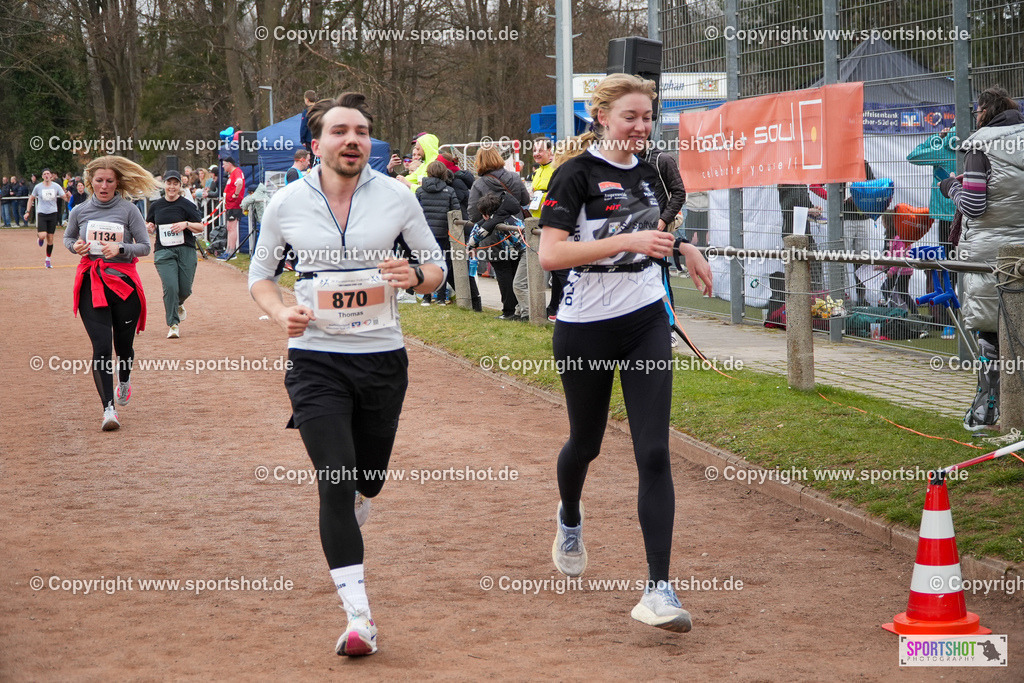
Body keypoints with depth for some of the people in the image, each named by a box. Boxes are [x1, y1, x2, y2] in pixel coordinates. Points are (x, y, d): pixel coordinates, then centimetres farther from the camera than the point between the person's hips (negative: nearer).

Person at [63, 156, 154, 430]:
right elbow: (67, 237, 21)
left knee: (124, 345, 10)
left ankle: (124, 379, 45)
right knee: (101, 347, -10)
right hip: (91, 284, 0)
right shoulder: (80, 211, 4)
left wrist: (120, 248, -18)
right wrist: (76, 246, -2)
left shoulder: (128, 210, -2)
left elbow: (145, 246, 0)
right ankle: (108, 408, -8)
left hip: (124, 283, 0)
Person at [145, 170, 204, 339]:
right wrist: (149, 228, -1)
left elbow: (200, 227, 0)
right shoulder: (155, 206, 8)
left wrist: (186, 224, -18)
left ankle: (178, 304, 39)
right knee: (170, 287, -15)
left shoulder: (187, 205, -1)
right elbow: (149, 225, 22)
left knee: (185, 289, 2)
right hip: (164, 252, 1)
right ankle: (173, 325, -7)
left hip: (186, 250, -1)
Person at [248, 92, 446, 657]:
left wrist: (416, 277, -16)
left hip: (382, 357, 2)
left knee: (369, 478, 15)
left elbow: (436, 265, 7)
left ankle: (344, 528, 53)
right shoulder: (287, 203, -2)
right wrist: (281, 313, -10)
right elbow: (259, 272, 10)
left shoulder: (396, 197, -1)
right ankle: (359, 618, -12)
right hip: (316, 359, -2)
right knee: (336, 482, -13)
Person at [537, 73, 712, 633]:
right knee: (586, 442, 15)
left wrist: (682, 247, 14)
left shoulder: (645, 173, 8)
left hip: (645, 321, 4)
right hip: (586, 328, -4)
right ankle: (569, 520, 51)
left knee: (653, 453, -8)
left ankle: (658, 589, -10)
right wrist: (628, 241, -27)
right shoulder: (576, 175, -12)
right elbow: (550, 254, -24)